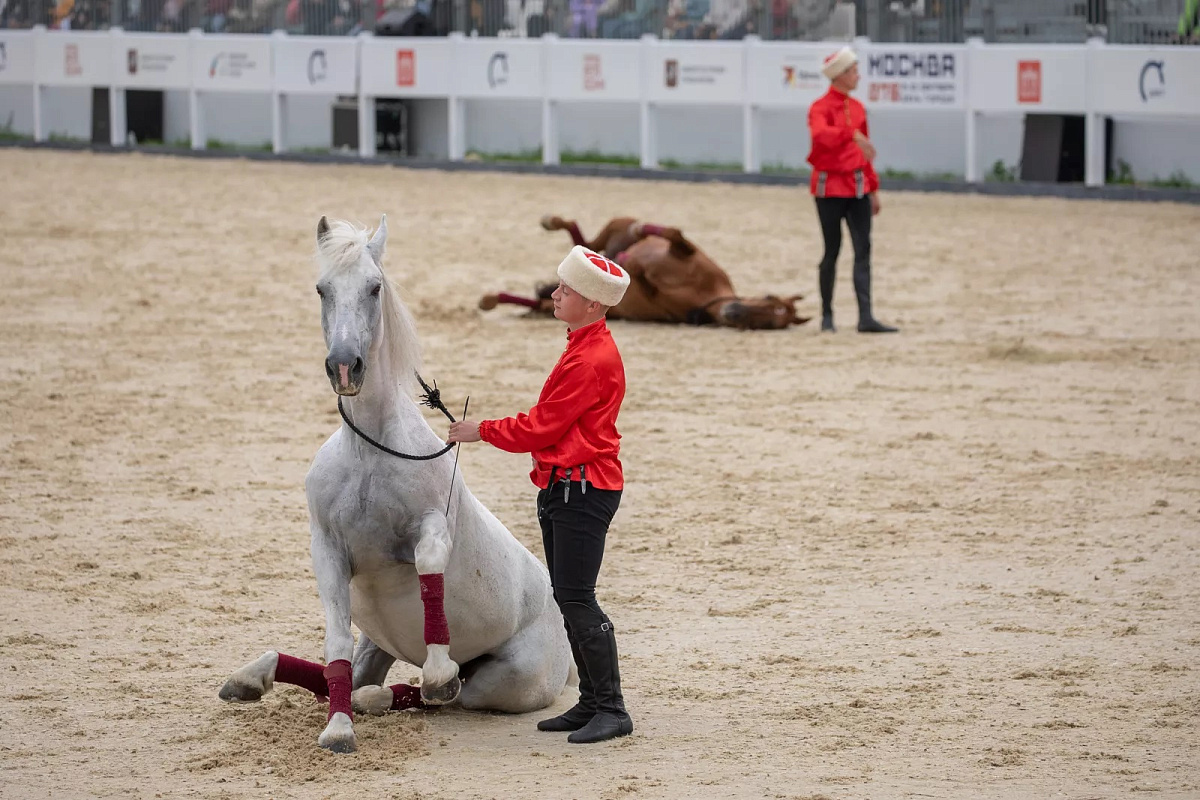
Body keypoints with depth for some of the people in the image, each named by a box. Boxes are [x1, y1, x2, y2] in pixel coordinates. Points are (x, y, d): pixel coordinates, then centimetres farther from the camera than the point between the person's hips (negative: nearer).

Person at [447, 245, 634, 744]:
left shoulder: (591, 359, -18)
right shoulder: (584, 347, 16)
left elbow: (541, 427, -16)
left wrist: (482, 431, -5)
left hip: (582, 491, -11)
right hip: (562, 487, 11)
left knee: (577, 600, -11)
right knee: (568, 599, 12)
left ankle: (612, 711, -8)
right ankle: (591, 703, 17)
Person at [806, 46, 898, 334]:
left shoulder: (857, 108, 13)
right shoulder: (821, 108, -9)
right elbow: (821, 134, -32)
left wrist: (873, 188, 18)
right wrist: (853, 135, -46)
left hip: (858, 187, 6)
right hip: (830, 187, -6)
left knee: (863, 250, -3)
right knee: (832, 250, 0)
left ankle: (865, 317, -6)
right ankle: (827, 315, 12)